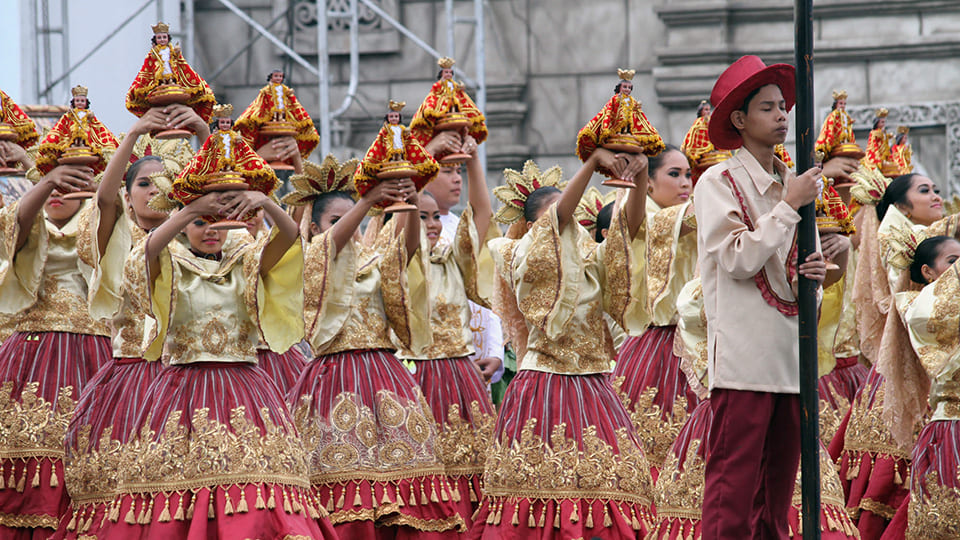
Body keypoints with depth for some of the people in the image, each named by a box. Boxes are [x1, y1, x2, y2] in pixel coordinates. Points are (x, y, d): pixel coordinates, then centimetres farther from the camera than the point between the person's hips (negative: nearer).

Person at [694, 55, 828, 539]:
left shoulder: (791, 185, 17)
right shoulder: (718, 183, -2)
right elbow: (738, 259, -13)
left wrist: (813, 276, 1)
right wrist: (789, 206, -10)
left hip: (789, 356, 7)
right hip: (743, 358, -7)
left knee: (779, 480, 7)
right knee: (733, 483, -10)